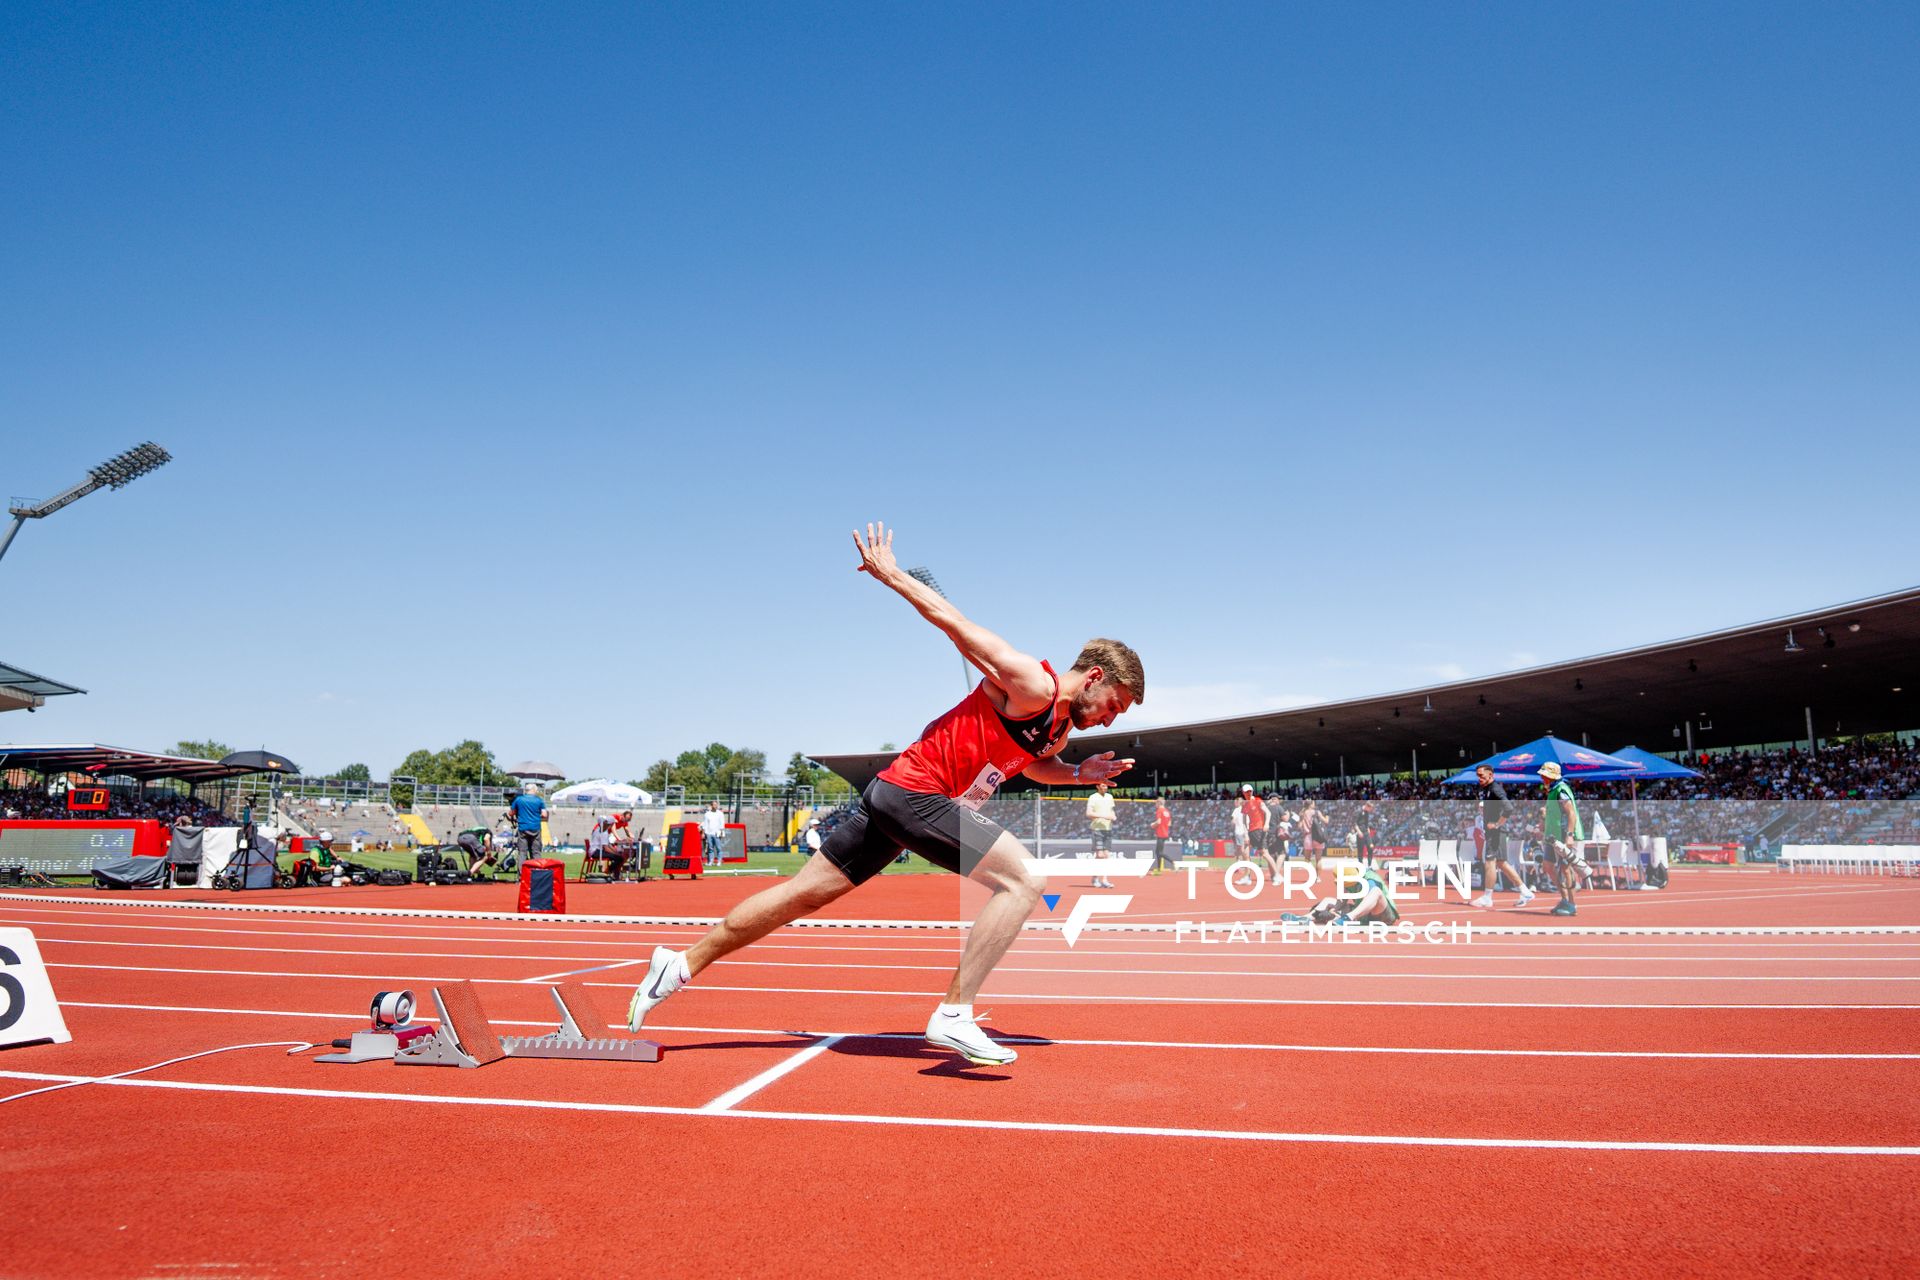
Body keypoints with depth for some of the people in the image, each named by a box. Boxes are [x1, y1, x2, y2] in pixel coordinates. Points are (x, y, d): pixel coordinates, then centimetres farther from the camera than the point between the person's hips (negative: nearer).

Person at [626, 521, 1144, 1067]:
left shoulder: (1059, 729, 15)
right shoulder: (1033, 686, -13)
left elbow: (1033, 763, 37)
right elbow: (953, 620, -11)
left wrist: (1079, 774, 18)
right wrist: (889, 574, -5)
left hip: (890, 795, 9)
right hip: (915, 792, -9)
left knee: (803, 894, 12)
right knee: (1023, 879, -15)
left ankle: (682, 964, 22)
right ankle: (954, 1015, -16)